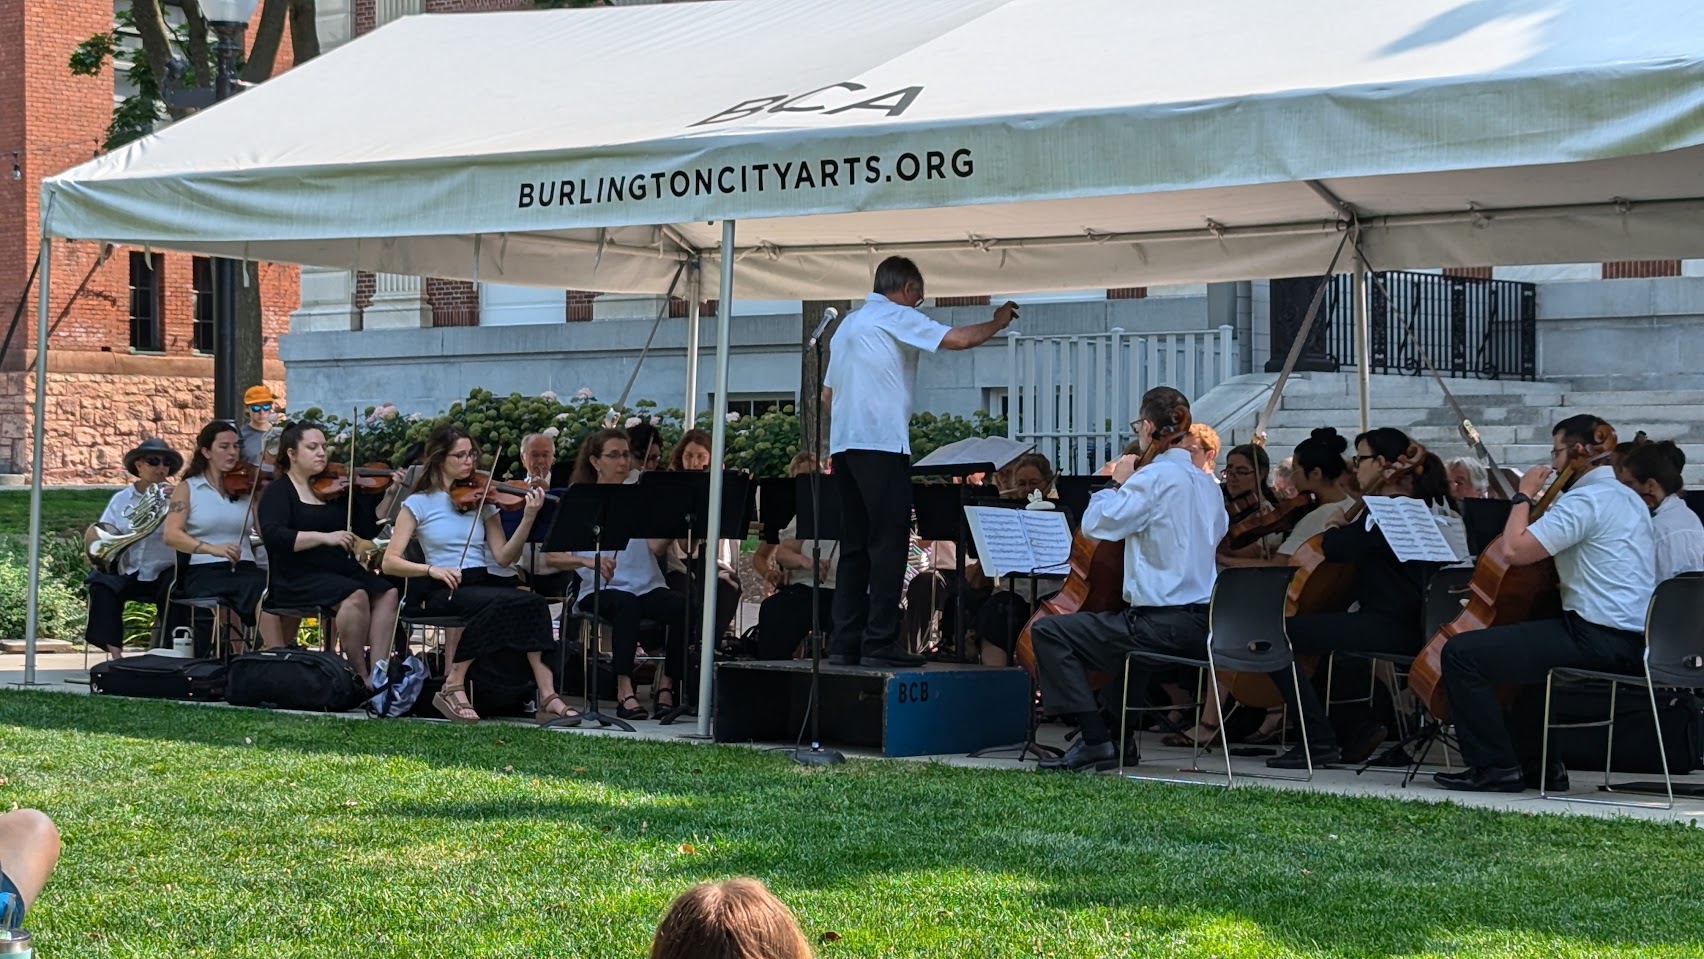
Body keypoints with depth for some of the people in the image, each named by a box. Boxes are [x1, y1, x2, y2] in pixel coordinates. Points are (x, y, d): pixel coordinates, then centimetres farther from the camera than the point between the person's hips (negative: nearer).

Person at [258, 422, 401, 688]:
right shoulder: (278, 492, 0)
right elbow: (273, 536, -18)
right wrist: (324, 537, -26)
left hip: (341, 570, 6)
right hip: (298, 578, -6)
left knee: (387, 592, -20)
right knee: (355, 596, -32)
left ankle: (378, 670, -28)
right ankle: (361, 676, -22)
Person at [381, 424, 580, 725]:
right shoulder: (419, 503, 4)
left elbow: (503, 556, 4)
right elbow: (390, 562, -2)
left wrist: (528, 519, -10)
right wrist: (432, 569, -18)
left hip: (483, 584, 4)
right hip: (444, 591, -4)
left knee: (533, 604, -30)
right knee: (505, 602, -34)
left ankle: (546, 694, -33)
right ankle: (454, 687, -26)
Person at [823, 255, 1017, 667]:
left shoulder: (848, 324, 22)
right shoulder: (897, 317, -3)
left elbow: (827, 394, 24)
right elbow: (957, 339, -13)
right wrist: (998, 323, 2)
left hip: (843, 444, 8)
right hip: (881, 444, -8)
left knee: (854, 546, 8)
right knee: (889, 543, -7)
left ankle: (845, 642, 5)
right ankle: (880, 641, -11)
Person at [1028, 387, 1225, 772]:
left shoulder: (1154, 476, -14)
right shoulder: (1207, 483, 12)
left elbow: (1096, 523, -14)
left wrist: (1116, 484, 5)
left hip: (1167, 622, -9)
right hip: (1204, 624, 9)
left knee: (1048, 632, -4)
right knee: (1123, 625, 40)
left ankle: (1095, 738, -9)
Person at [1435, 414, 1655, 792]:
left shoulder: (1584, 501, -14)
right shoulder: (1629, 499, 17)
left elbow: (1513, 550, -20)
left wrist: (1524, 496, -5)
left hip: (1596, 641, -10)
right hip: (1633, 644, 10)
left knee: (1461, 653, -9)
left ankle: (1495, 766, -6)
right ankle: (1535, 761, 34)